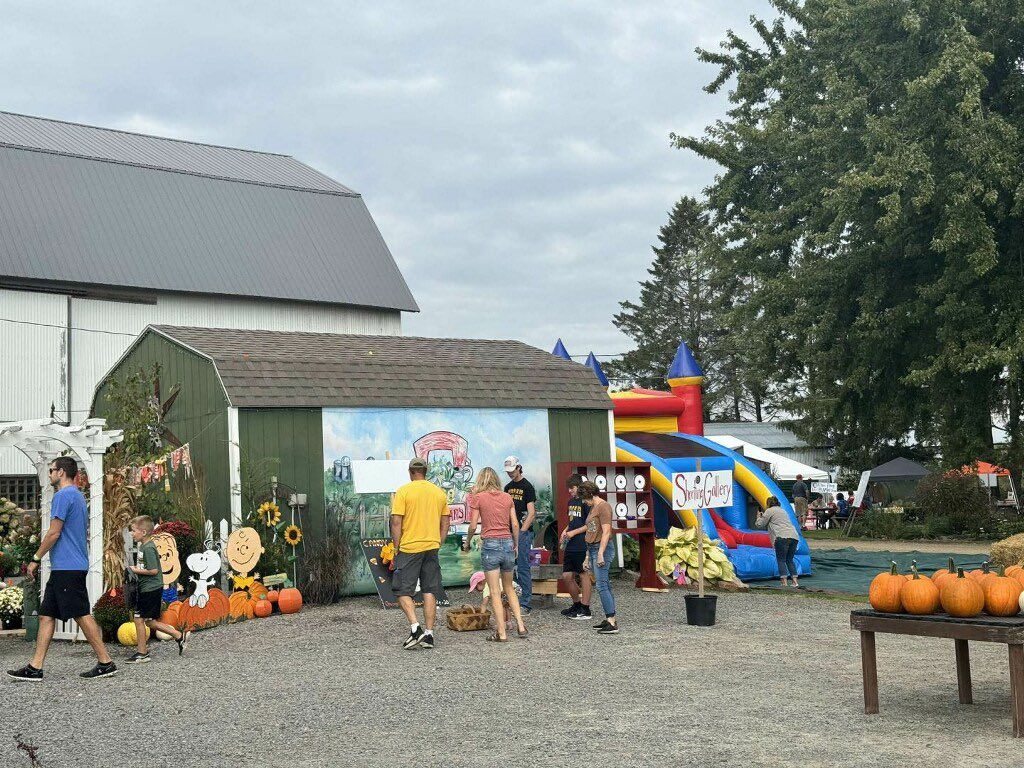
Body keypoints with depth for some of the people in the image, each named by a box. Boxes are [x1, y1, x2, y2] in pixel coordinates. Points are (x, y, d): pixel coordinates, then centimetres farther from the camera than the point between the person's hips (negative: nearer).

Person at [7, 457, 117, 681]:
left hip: (67, 568, -10)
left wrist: (36, 558, -7)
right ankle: (35, 667, 9)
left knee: (82, 615, -7)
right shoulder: (78, 496, 20)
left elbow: (54, 533, -15)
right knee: (46, 614, 9)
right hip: (65, 568, 10)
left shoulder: (64, 495, -11)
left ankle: (106, 662, -3)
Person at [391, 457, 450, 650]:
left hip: (409, 548, -4)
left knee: (403, 591, 5)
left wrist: (396, 548, -3)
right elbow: (445, 524, 10)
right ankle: (428, 634, 9)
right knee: (430, 592, 9)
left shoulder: (403, 491, -7)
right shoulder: (439, 492, 7)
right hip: (432, 548, 4)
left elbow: (396, 523, -11)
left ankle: (415, 628, -11)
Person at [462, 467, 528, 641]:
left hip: (490, 544, -4)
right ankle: (521, 626, 14)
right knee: (509, 588, 20)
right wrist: (516, 545, 18)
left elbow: (473, 526, -6)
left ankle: (501, 633, 1)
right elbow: (515, 525, 6)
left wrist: (467, 542, 11)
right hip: (508, 543, 4)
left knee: (495, 592, 1)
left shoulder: (477, 497, -4)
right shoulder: (507, 497, 6)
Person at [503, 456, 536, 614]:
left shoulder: (527, 486, -5)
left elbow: (531, 513, -11)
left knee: (523, 568, -7)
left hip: (523, 532, -7)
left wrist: (521, 532, -16)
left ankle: (526, 604, -4)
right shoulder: (508, 487, 16)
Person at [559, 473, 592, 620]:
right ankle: (576, 604, 26)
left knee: (583, 575, -1)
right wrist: (565, 530, 8)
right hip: (570, 546, 8)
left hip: (582, 546, -8)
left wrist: (573, 532, -15)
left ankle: (585, 610, 6)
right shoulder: (571, 501, 15)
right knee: (567, 576, 10)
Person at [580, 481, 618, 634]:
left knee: (602, 585, -14)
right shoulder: (592, 508, 18)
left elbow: (606, 532, -17)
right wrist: (588, 555, 19)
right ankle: (610, 619, 11)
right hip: (592, 548, 9)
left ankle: (612, 623, -16)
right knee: (605, 585, 9)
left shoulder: (604, 506, -10)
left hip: (602, 548, -9)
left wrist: (600, 554, -22)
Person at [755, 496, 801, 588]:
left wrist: (759, 517, 28)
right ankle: (795, 581, 5)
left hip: (782, 537, -7)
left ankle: (784, 582, -10)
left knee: (781, 560, -2)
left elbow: (760, 524, 9)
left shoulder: (770, 511, 8)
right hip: (794, 536, 7)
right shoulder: (782, 510, 31)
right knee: (790, 560, 14)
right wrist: (764, 516, 40)